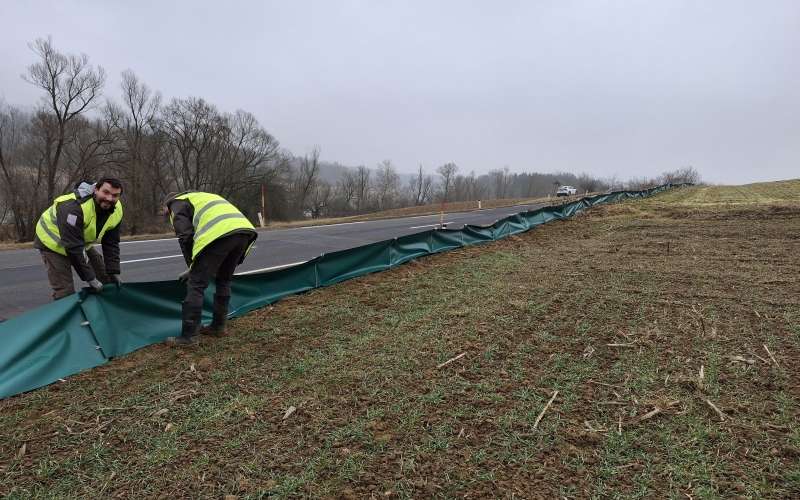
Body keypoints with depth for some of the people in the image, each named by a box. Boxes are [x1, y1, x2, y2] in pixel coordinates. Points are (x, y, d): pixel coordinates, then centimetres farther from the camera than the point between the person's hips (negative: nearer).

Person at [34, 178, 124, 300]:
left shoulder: (117, 211, -16)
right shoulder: (74, 207, -38)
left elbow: (111, 244, -7)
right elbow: (73, 247, -35)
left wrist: (114, 272, -12)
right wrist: (90, 278, -31)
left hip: (81, 243, 7)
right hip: (53, 242, -7)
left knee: (106, 281, 6)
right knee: (65, 292, -14)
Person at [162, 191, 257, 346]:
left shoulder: (177, 204, 19)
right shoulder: (201, 196, 42)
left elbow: (185, 236, 4)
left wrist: (192, 266, 16)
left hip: (219, 234, -8)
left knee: (196, 284, 1)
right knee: (223, 280, 24)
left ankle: (188, 336, 4)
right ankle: (218, 326, 31)